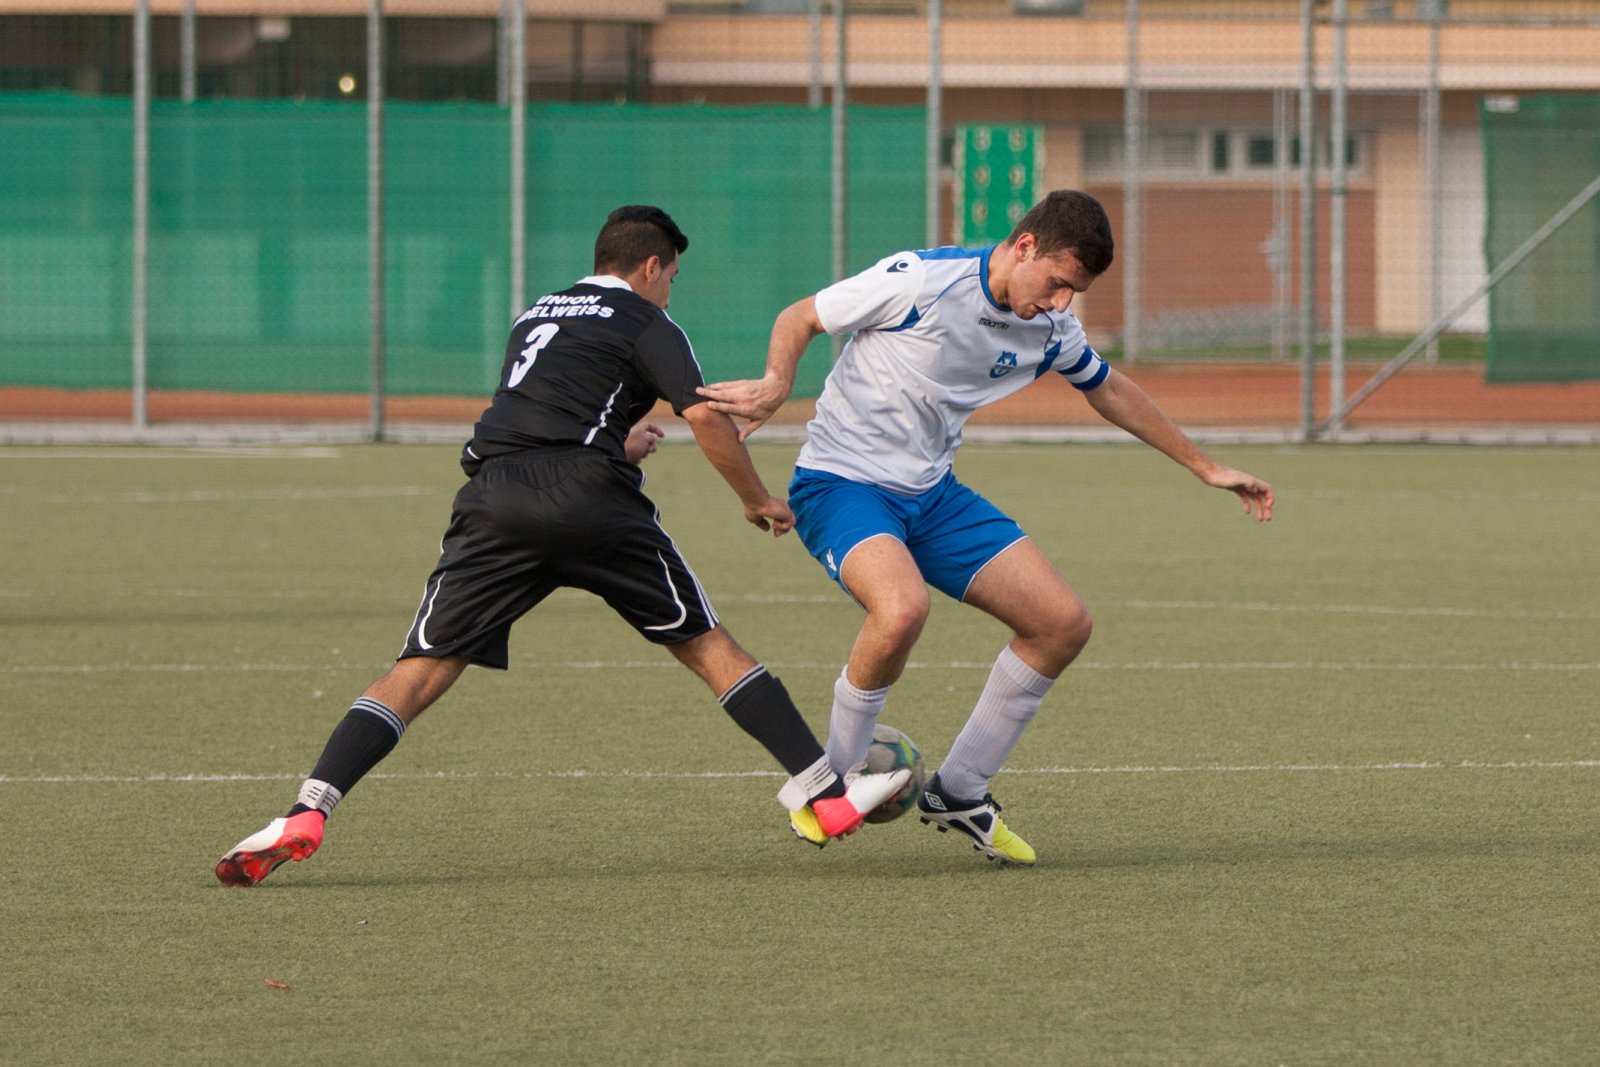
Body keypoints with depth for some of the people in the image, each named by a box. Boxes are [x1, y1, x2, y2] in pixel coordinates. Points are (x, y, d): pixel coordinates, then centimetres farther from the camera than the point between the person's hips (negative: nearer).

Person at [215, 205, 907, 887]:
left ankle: (306, 814, -18)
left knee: (422, 670, -1)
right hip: (590, 499, -4)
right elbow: (704, 415, 0)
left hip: (494, 494, 4)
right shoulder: (646, 326, 13)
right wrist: (758, 501, 11)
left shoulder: (534, 318, 32)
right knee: (707, 646, 9)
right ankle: (822, 794, 7)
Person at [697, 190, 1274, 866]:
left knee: (1064, 625, -1)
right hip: (841, 481, -7)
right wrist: (777, 383, -28)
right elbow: (799, 319, -7)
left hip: (931, 494, 8)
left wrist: (1206, 469, 27)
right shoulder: (919, 282, -19)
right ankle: (829, 784, -13)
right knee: (902, 607, -37)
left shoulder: (1048, 329, 1)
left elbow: (1109, 391, 22)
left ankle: (958, 793, 14)